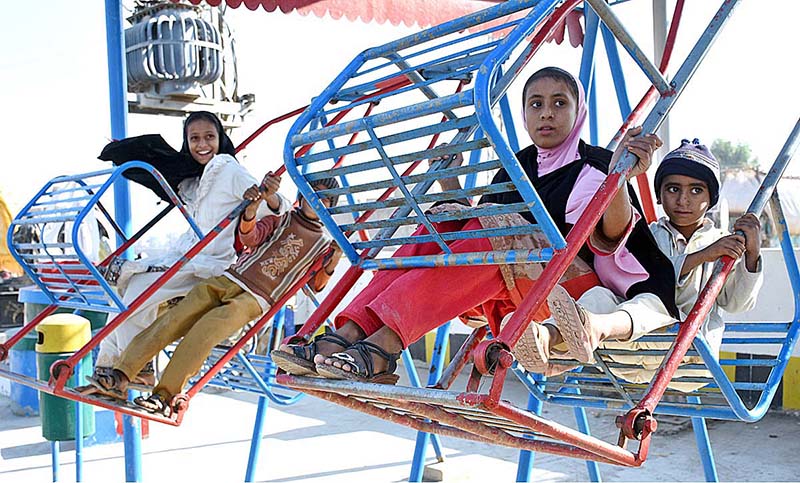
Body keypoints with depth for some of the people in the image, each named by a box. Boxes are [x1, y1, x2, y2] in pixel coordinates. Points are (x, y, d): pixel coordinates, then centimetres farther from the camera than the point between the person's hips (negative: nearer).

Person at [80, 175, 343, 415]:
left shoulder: (324, 243, 13)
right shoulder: (280, 220, 15)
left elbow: (314, 286, 10)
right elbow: (250, 237, -3)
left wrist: (330, 266, -10)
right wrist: (250, 210, -24)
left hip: (255, 300, -3)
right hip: (228, 281, 3)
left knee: (205, 331, -28)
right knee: (172, 320, -16)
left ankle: (165, 396, -28)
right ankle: (120, 377, -19)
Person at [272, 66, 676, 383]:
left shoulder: (594, 164, -2)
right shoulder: (518, 166, 16)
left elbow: (614, 234, -22)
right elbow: (474, 224, 19)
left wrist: (621, 176, -38)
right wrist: (448, 179, 9)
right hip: (509, 299, 6)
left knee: (494, 229, -30)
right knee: (443, 223, -13)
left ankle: (381, 346, -44)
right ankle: (345, 337, -31)